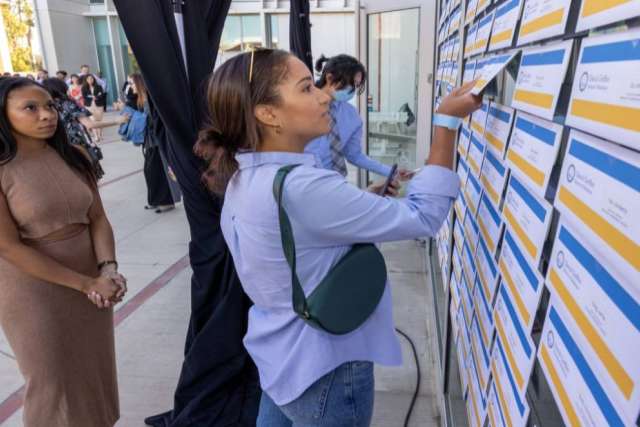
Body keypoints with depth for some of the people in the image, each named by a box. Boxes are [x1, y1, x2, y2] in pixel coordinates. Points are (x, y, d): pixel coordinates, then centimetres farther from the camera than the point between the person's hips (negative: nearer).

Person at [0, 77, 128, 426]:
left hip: (91, 284, 4)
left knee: (95, 374, 19)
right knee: (55, 382, 14)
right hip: (36, 294, -4)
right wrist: (85, 283, -19)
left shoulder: (73, 157, 0)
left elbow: (97, 217, 0)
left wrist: (108, 269, -16)